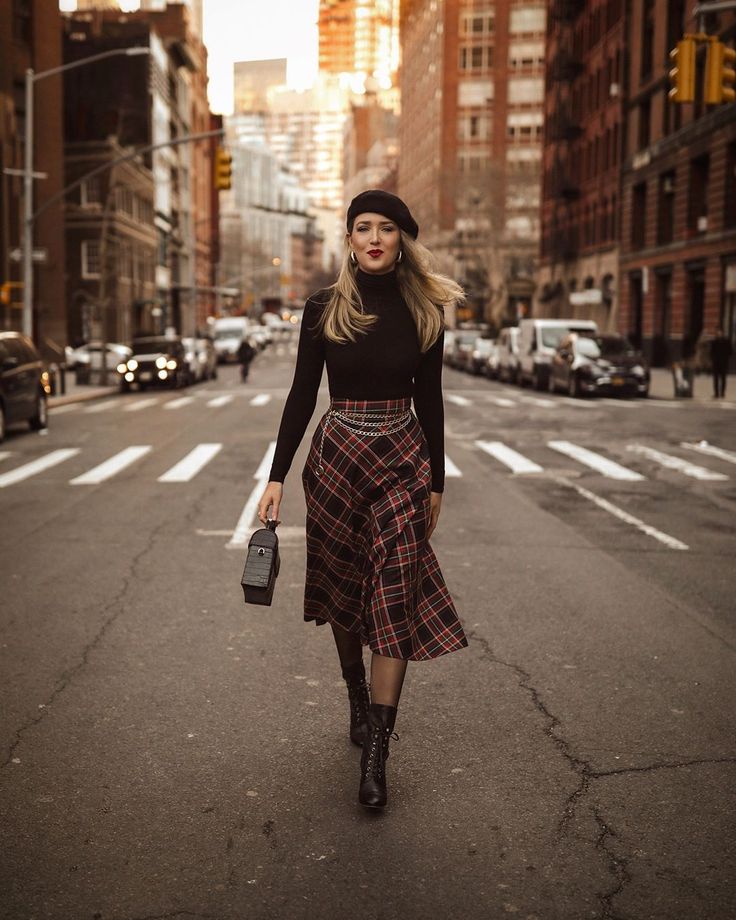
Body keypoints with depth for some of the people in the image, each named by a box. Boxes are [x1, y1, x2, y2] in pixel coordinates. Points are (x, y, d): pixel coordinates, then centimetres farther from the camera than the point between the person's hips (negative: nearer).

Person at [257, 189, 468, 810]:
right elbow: (302, 395, 1)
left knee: (397, 597, -8)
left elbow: (429, 402, 5)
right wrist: (277, 477, -4)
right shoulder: (324, 309, -1)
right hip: (336, 457, 1)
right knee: (343, 591, 12)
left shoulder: (423, 312, 1)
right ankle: (358, 699, 36)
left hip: (402, 461, -1)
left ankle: (376, 752, -6)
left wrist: (436, 483, 6)